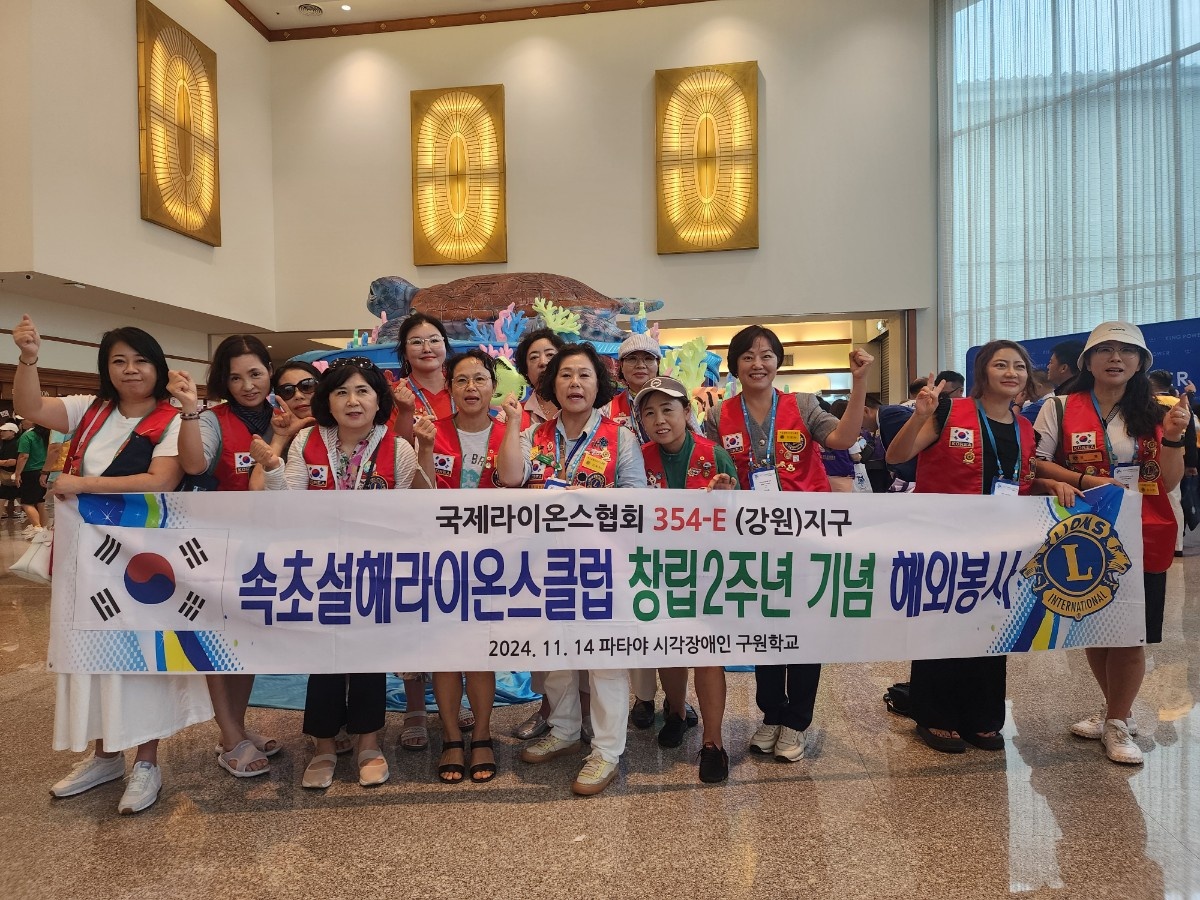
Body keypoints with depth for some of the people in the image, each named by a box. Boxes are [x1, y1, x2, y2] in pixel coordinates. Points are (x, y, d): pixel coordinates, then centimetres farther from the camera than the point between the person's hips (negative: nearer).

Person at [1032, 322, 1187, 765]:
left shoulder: (1153, 413, 5)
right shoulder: (1060, 408, -2)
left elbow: (1168, 483, 2)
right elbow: (1036, 463, -5)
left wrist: (1172, 436, -13)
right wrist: (1085, 481, -17)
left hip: (1143, 540, 1)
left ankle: (1117, 724, 20)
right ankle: (1118, 712, 32)